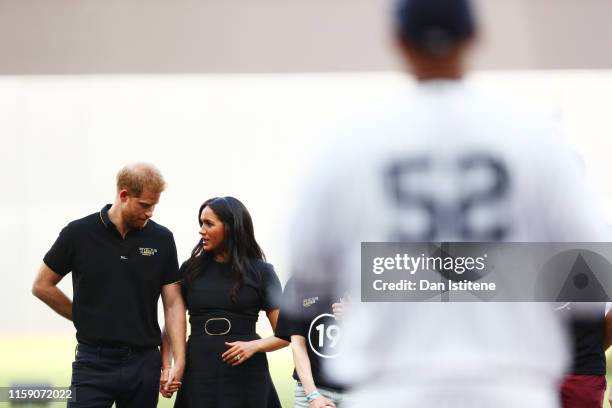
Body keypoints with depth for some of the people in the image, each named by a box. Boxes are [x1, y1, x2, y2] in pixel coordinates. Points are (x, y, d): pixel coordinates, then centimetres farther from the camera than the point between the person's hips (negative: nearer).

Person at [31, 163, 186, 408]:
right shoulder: (79, 234, -3)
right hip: (94, 362, -2)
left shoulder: (162, 239, 3)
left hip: (144, 362, 2)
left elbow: (173, 303, 3)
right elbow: (42, 286, 7)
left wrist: (179, 362, -6)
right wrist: (86, 318, 7)